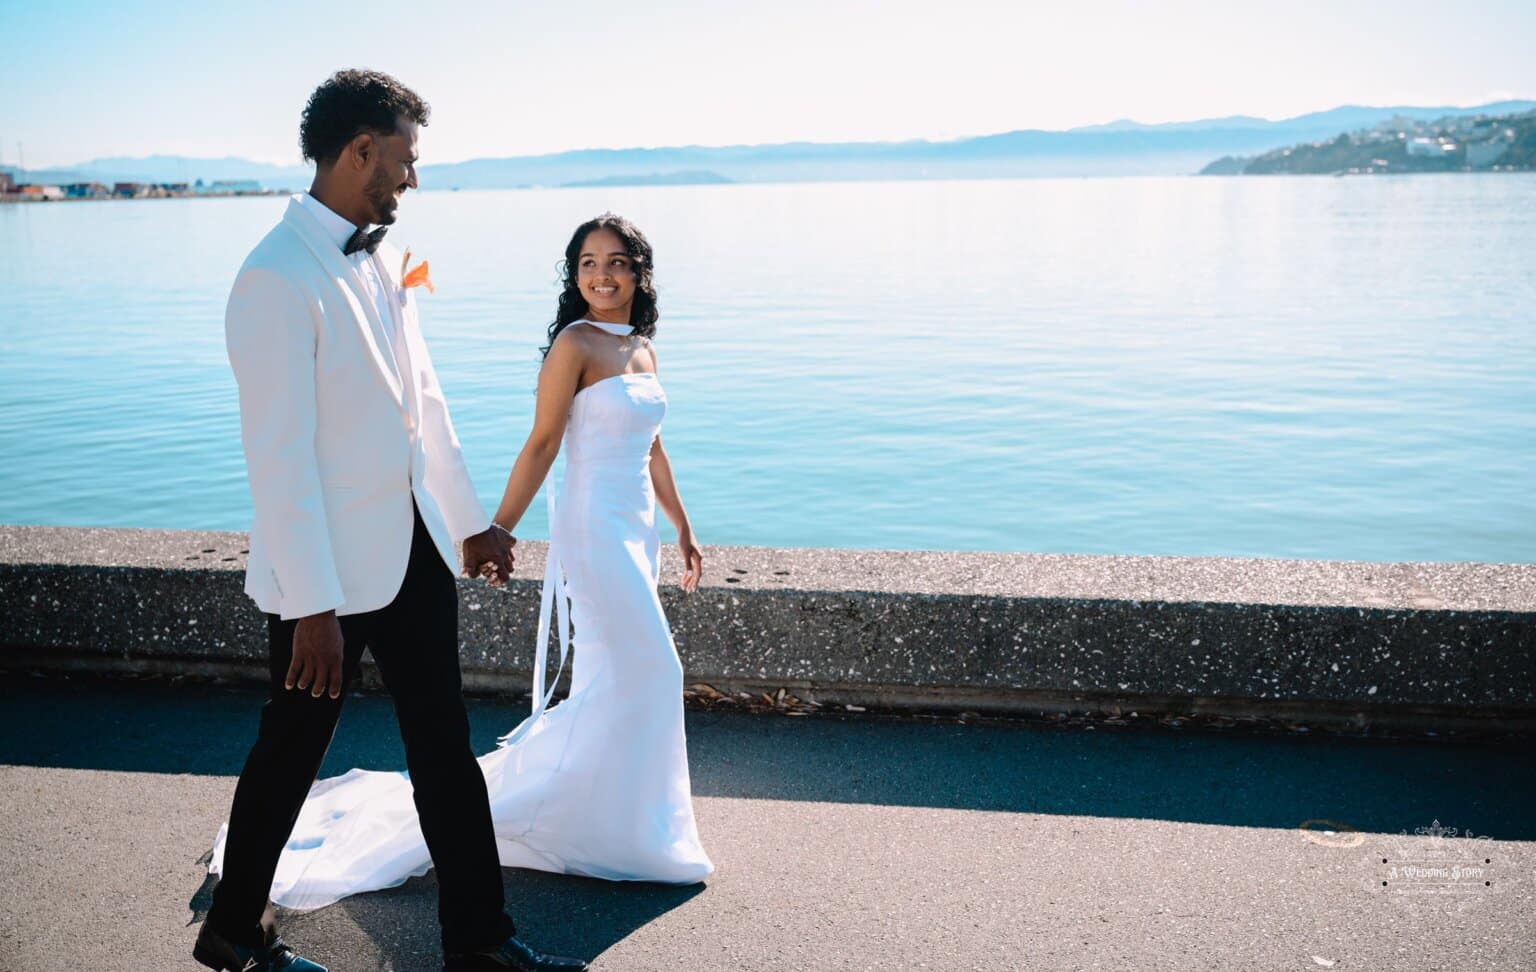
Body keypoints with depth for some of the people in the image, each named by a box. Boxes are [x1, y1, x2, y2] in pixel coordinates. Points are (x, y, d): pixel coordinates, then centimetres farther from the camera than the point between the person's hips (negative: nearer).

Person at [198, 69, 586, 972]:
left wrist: (472, 519, 18)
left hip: (415, 549, 8)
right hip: (330, 568, -7)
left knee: (447, 745, 14)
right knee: (292, 752, 12)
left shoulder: (382, 258, 6)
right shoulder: (278, 277, -20)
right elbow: (279, 454, -22)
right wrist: (312, 607, -21)